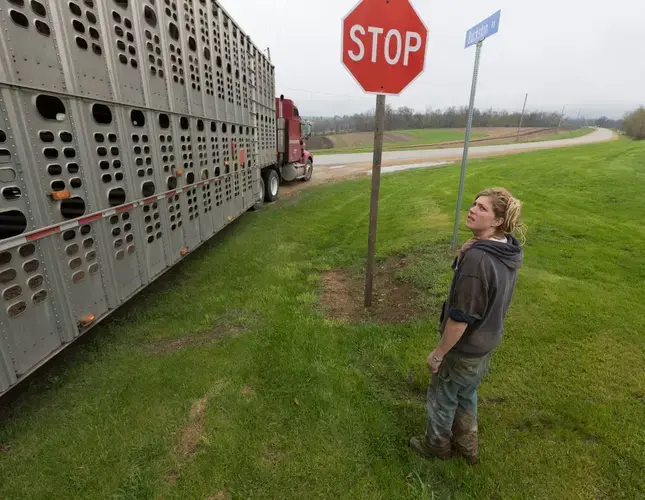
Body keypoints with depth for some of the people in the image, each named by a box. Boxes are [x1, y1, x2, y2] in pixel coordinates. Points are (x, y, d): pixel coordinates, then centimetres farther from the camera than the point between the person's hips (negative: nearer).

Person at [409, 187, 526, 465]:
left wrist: (438, 353, -14)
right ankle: (466, 445, 51)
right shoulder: (509, 251, -6)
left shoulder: (476, 258, -33)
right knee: (467, 395, 29)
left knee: (442, 398, 19)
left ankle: (437, 445, 45)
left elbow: (460, 317, -29)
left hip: (464, 348, -8)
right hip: (488, 342, 8)